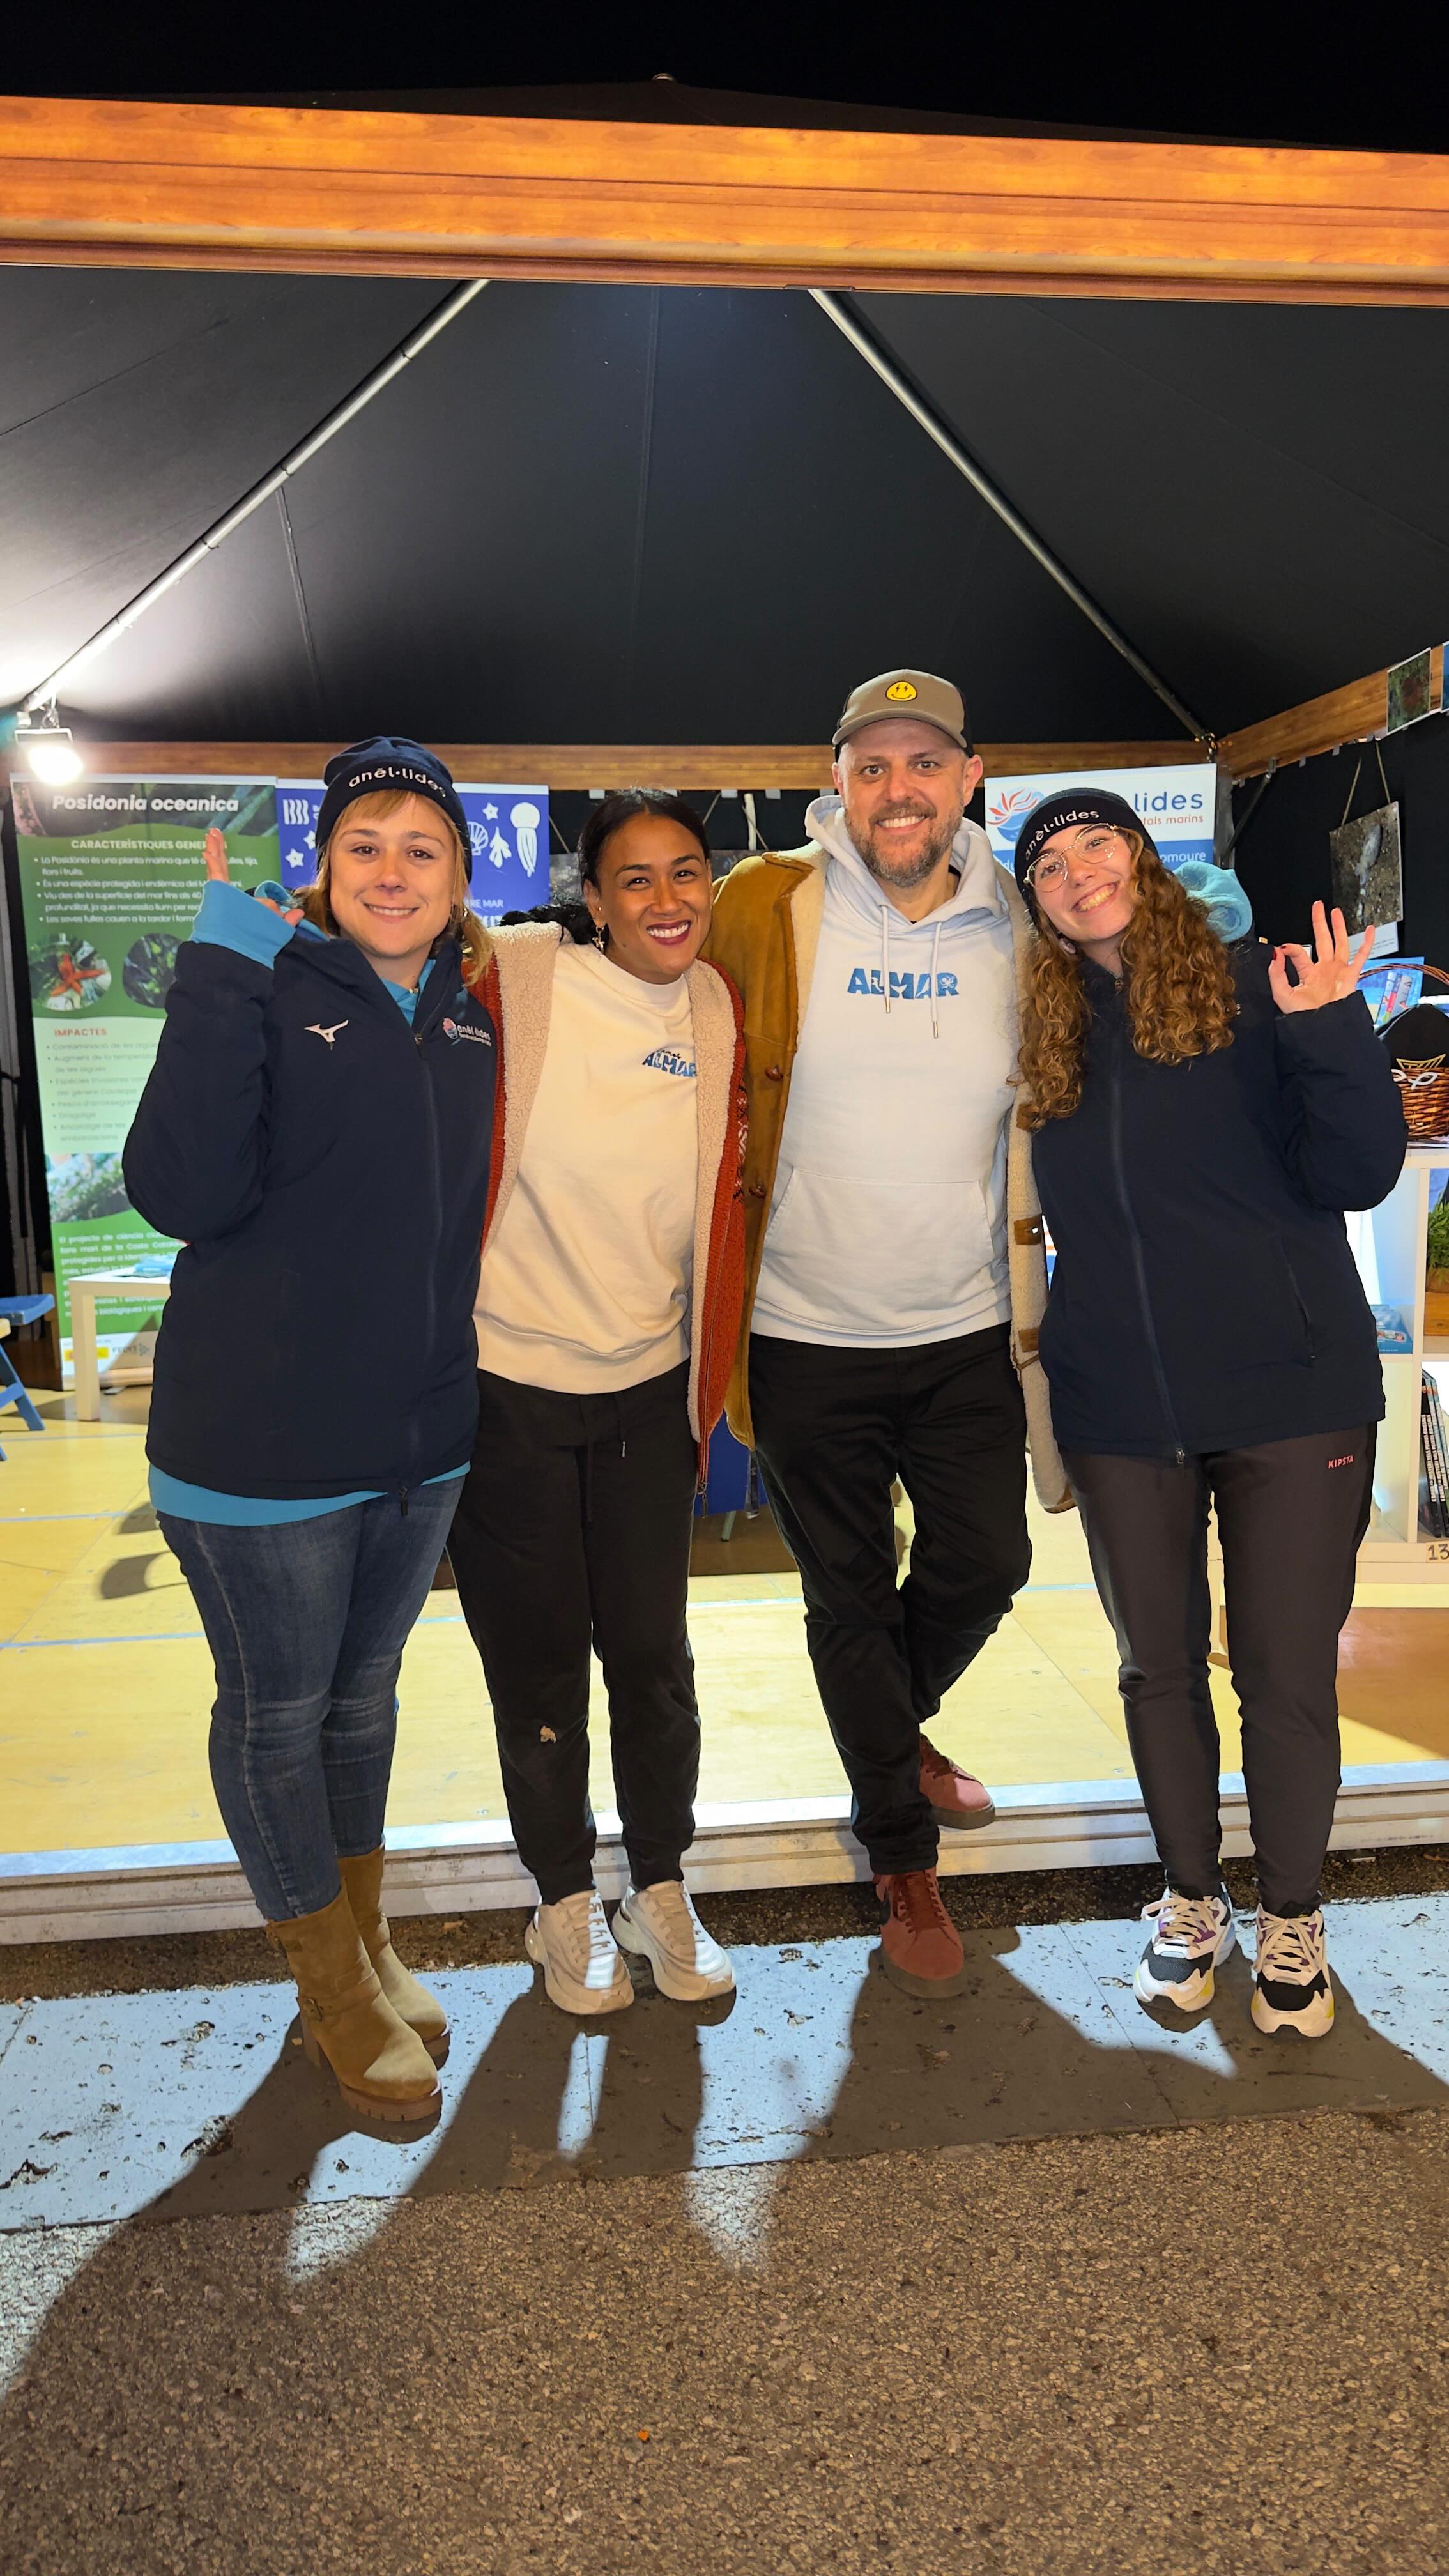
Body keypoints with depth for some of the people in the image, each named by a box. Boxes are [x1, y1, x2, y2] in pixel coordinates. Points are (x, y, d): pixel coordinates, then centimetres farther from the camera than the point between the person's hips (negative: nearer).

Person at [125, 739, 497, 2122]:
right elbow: (185, 1192, -26)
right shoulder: (266, 993, -13)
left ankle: (368, 1948, 43)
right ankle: (336, 1987, 34)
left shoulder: (474, 1017, 3)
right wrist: (221, 974, -29)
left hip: (421, 1434, 5)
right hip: (263, 1435, -5)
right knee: (277, 1709, 11)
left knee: (366, 1692, 21)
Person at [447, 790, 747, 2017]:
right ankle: (567, 1904, 33)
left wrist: (717, 1372, 10)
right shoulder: (515, 980, -12)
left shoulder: (716, 1011, 1)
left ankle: (662, 1892, 34)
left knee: (653, 1655, 12)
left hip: (649, 1385, 3)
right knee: (540, 1664, 11)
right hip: (508, 1378, -3)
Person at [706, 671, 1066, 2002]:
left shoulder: (1015, 933, 1)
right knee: (851, 1602, 11)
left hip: (968, 1330, 3)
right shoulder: (766, 908, -9)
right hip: (809, 1338, -2)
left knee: (985, 1567, 14)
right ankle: (905, 1864, 33)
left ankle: (896, 1729, 49)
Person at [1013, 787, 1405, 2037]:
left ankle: (1292, 1919, 28)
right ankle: (1193, 1900, 34)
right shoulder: (1051, 1033, 7)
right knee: (1159, 1667, 14)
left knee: (1287, 1673, 5)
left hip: (1289, 1394, -3)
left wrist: (1332, 1036, -24)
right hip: (1121, 1413, 4)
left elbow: (1360, 1175, -10)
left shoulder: (1258, 987, -5)